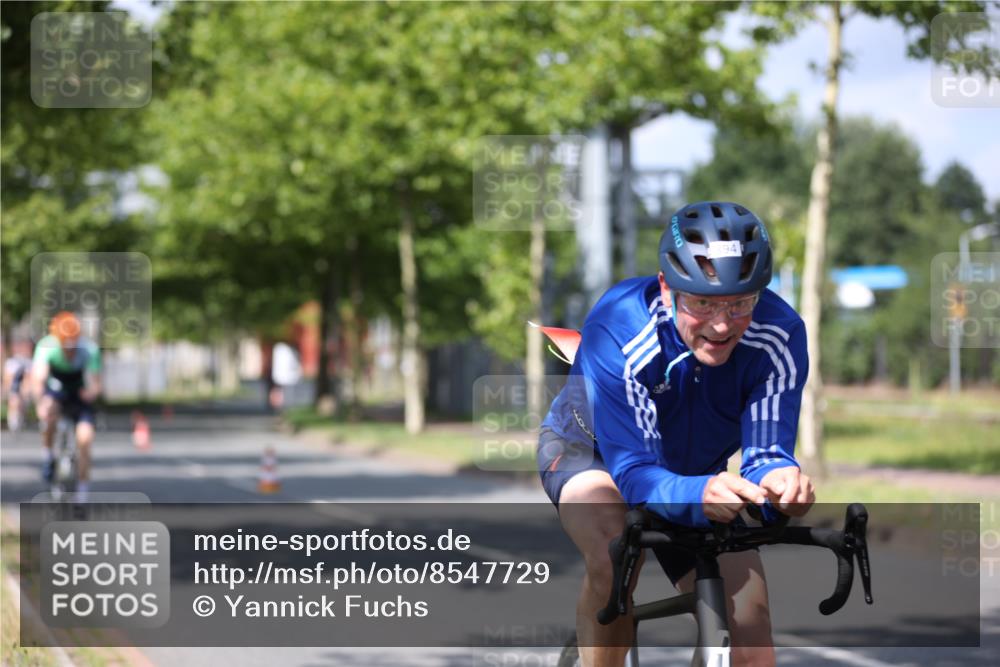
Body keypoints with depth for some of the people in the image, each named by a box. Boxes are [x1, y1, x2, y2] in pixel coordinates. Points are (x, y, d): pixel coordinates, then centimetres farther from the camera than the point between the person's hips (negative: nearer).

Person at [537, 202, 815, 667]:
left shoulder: (779, 336, -29)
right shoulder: (617, 330, -37)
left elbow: (766, 450, -31)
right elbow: (635, 472, -41)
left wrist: (777, 477, -57)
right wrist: (697, 496, -63)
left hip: (694, 472, 3)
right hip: (587, 448, -3)